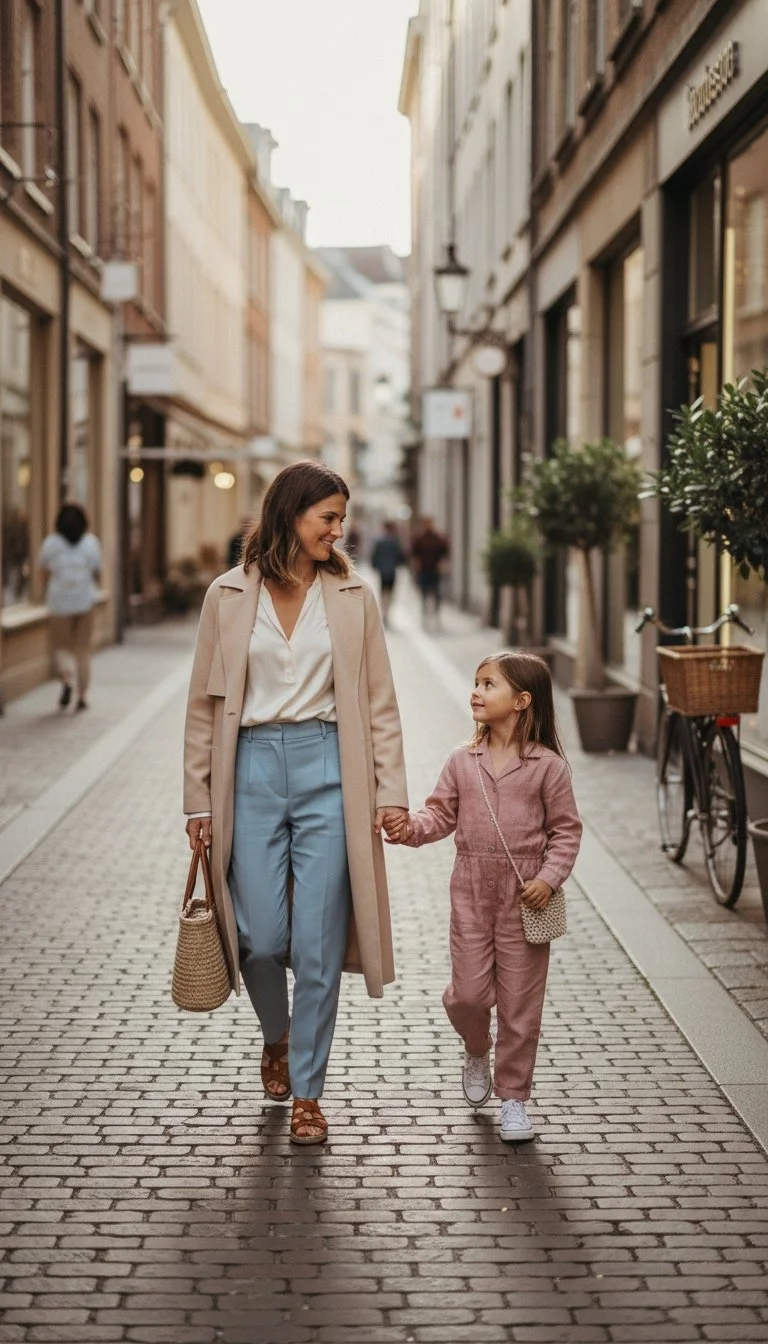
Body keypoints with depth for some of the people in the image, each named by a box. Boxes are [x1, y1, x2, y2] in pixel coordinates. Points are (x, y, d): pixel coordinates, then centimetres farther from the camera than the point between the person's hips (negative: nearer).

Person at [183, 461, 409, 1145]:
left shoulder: (352, 596, 5)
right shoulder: (229, 595, 3)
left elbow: (379, 702, 5)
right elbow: (206, 702, 7)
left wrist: (391, 791, -2)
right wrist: (199, 799, 4)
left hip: (327, 768, 0)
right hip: (253, 768, 0)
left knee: (318, 942, 0)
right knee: (261, 937, 1)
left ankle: (307, 1091, 13)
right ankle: (277, 1035, 34)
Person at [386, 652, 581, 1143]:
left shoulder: (548, 765, -5)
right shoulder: (463, 761, 5)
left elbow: (566, 829, -2)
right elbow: (442, 813, 5)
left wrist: (550, 877, -14)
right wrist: (412, 828, -14)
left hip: (525, 898, -2)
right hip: (472, 892, 2)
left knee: (521, 1001, 3)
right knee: (469, 993, 1)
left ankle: (514, 1096, 17)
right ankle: (477, 1051, 35)